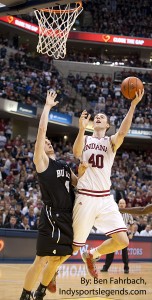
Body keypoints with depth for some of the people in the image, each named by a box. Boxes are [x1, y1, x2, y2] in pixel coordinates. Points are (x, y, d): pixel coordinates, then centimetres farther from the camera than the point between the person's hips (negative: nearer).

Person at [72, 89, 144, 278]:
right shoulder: (85, 139, 9)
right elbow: (76, 153, -13)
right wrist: (82, 129, -27)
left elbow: (123, 132, -12)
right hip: (86, 197, -2)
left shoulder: (111, 142, 11)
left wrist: (133, 105, -22)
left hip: (105, 198, 3)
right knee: (74, 246, 1)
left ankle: (91, 255, 19)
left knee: (122, 241, -7)